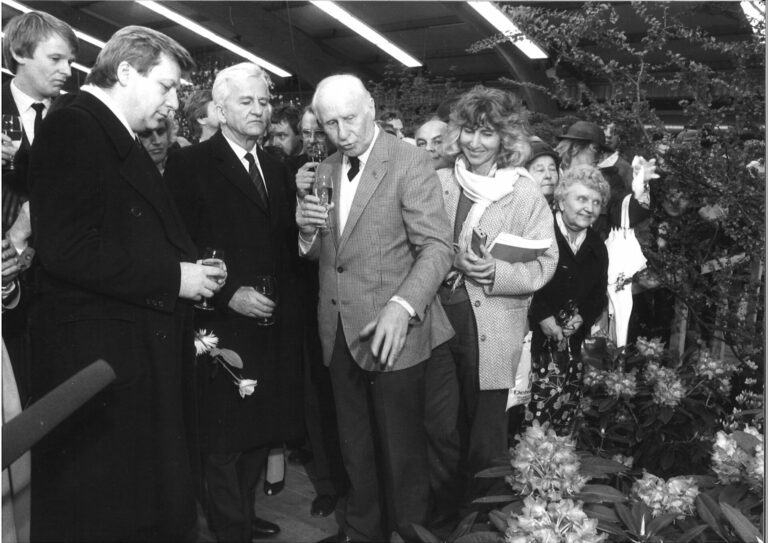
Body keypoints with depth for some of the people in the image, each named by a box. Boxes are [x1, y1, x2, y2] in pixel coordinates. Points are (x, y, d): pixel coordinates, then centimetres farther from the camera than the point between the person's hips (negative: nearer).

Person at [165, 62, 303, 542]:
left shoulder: (277, 170, 15)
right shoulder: (191, 164, -6)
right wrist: (229, 294, -18)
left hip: (273, 326, 6)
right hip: (223, 327, -6)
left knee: (261, 430, 13)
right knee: (223, 439, 6)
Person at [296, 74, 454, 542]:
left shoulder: (410, 163, -10)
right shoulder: (326, 171, 11)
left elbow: (437, 247, -17)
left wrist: (402, 306, -31)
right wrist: (308, 230, -6)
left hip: (392, 333, -6)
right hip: (341, 334, 6)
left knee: (402, 451, 6)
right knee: (356, 450, 18)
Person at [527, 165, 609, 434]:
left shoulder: (597, 248, 14)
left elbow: (599, 294, 17)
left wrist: (582, 317, -2)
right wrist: (543, 316, -16)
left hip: (571, 340, 6)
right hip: (533, 334, -6)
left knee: (568, 401, 3)